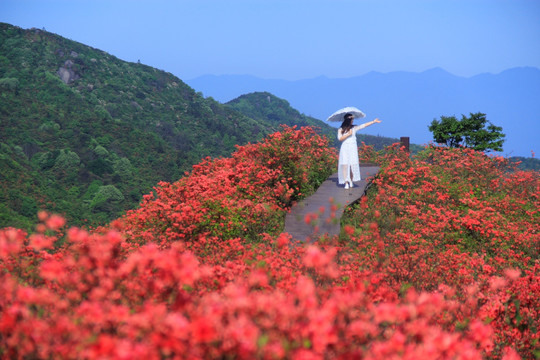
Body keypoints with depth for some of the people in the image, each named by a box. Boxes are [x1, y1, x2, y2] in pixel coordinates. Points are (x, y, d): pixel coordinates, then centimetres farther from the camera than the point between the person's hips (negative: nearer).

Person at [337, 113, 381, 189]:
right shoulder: (340, 130, 5)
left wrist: (373, 122, 8)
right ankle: (346, 183, -9)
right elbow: (340, 138, -6)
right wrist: (348, 134, -10)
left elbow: (363, 125, 10)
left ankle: (351, 181, 6)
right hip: (345, 148, -2)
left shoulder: (354, 128, 11)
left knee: (353, 164, -8)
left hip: (353, 148, 2)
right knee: (345, 165, -9)